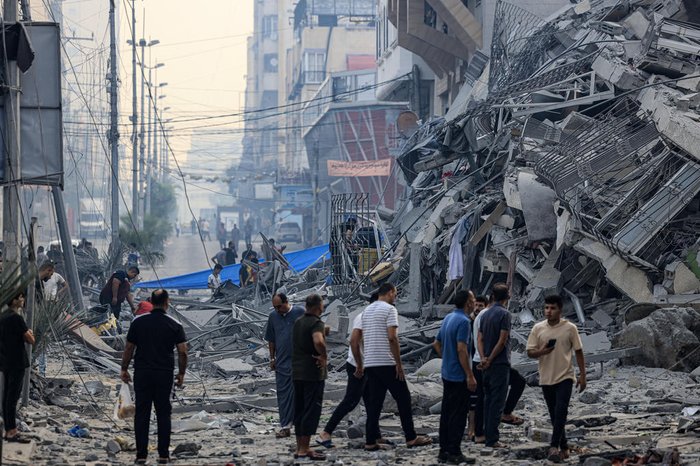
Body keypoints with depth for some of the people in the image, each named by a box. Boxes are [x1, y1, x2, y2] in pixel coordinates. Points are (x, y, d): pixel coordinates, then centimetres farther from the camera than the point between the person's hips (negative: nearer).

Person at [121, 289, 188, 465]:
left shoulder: (138, 322, -1)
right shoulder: (174, 325, -2)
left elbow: (129, 348, 1)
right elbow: (183, 352, -5)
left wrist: (124, 369, 12)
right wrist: (181, 373, 7)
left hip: (142, 373, 0)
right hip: (165, 374, 0)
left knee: (142, 414, 4)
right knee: (163, 414, 7)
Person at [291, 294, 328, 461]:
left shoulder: (298, 322, 12)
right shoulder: (316, 323, -14)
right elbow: (318, 341, -34)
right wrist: (324, 356, -19)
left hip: (297, 372, 8)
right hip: (313, 373, -8)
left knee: (299, 410, 12)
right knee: (312, 411, -4)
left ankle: (300, 448, 16)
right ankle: (304, 450, -6)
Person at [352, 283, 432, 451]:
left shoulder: (367, 311, 17)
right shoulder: (389, 309, -6)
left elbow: (354, 340, 15)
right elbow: (392, 338, -17)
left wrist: (360, 365, 20)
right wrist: (399, 364, -14)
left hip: (370, 364, 7)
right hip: (387, 363, -7)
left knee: (374, 403, 7)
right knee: (403, 399, 2)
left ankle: (370, 442, 3)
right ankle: (411, 438, 4)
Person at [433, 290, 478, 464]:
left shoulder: (448, 318, 11)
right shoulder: (463, 321, -18)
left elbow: (437, 344, 18)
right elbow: (461, 350, -24)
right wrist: (470, 376, -22)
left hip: (447, 374, 9)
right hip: (459, 376, -9)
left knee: (446, 413, 11)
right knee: (458, 415, -3)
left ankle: (444, 451, 15)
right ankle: (454, 453, -1)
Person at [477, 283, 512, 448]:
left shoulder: (486, 314, 12)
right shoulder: (504, 314, -11)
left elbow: (480, 339, 8)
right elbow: (502, 340, -16)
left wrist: (484, 358, -3)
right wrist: (490, 360, -9)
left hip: (488, 365, 7)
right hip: (500, 363, -7)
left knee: (488, 400, 13)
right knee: (497, 402, -6)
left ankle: (488, 435, 16)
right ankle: (492, 439, -7)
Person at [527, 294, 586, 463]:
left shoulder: (570, 328, -4)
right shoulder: (538, 328, 1)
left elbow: (578, 352, 2)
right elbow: (530, 352, 3)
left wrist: (582, 375, -1)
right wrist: (541, 351, -20)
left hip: (564, 377, -3)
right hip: (546, 378, 3)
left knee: (560, 412, -16)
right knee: (554, 415, 10)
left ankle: (554, 446, -19)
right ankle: (564, 447, 21)